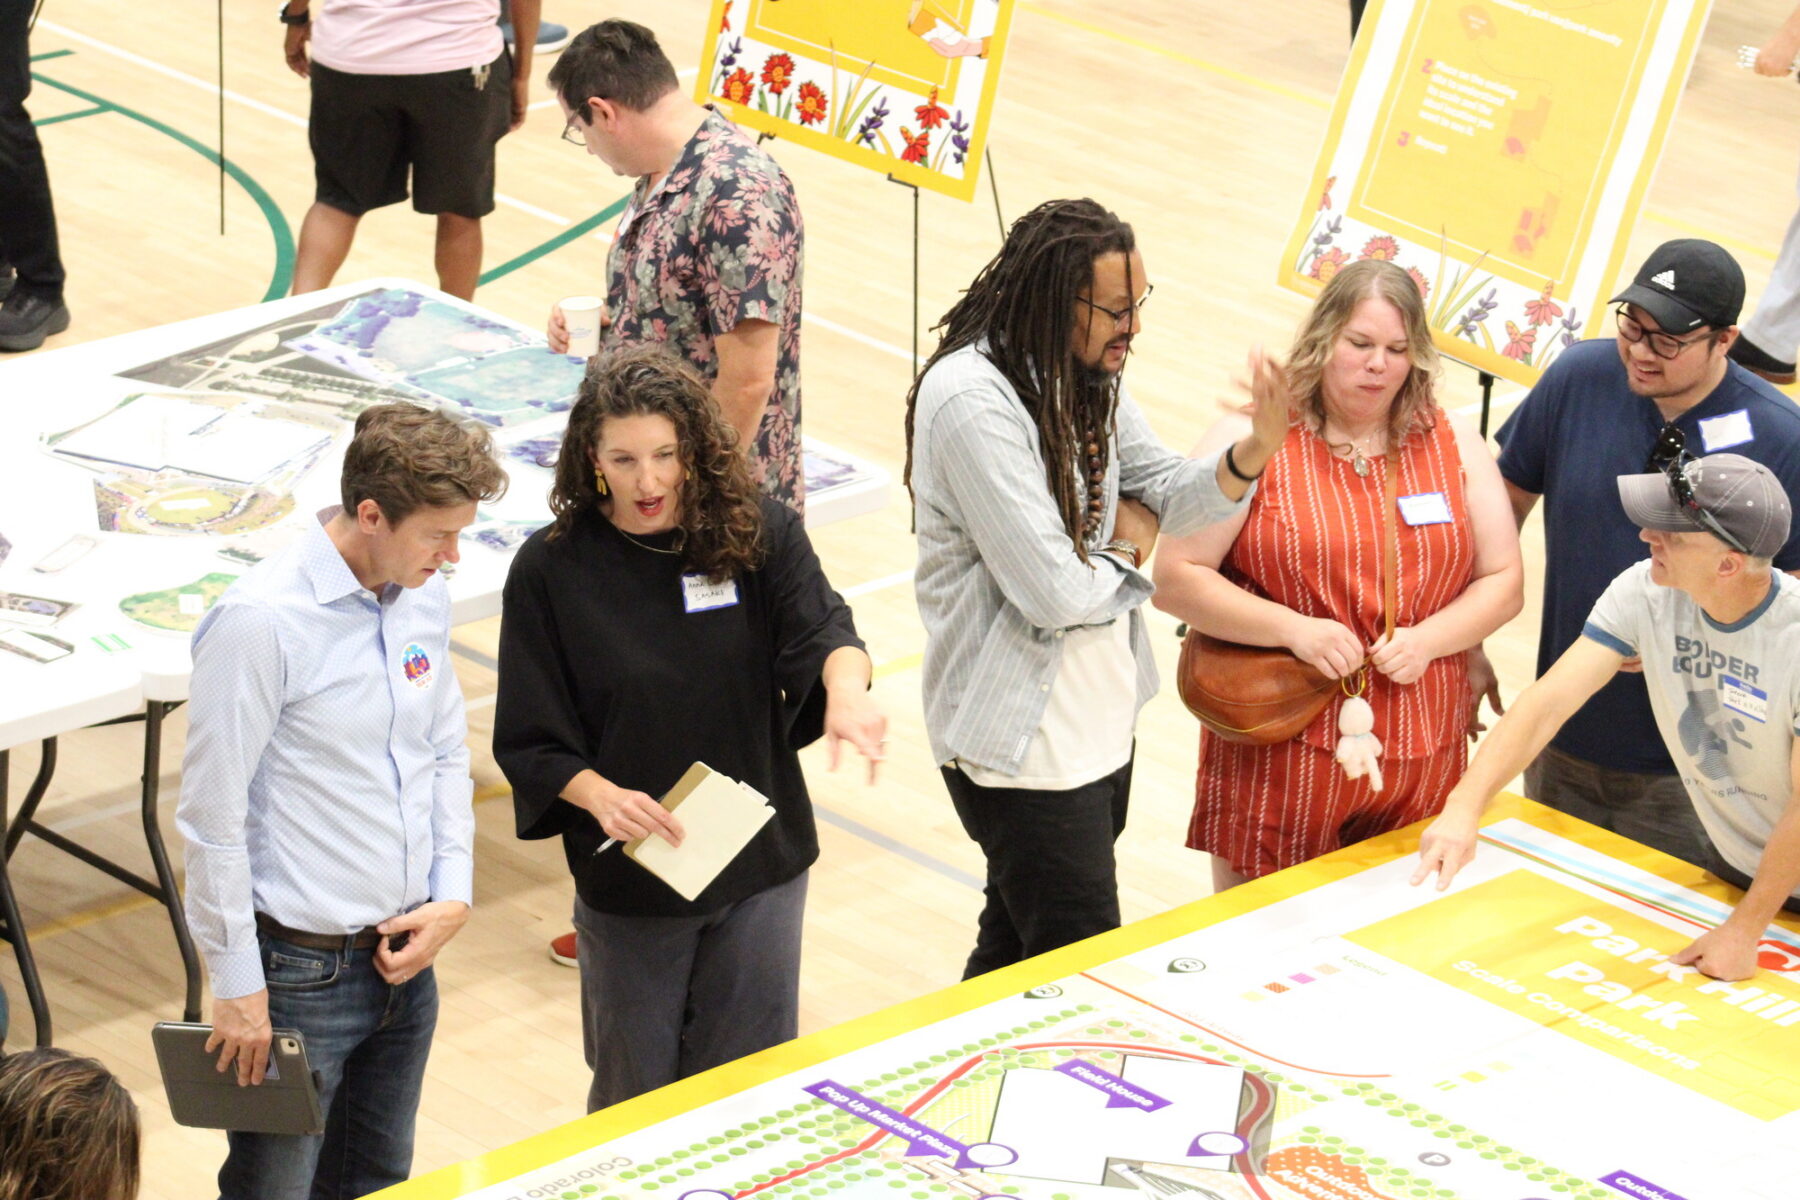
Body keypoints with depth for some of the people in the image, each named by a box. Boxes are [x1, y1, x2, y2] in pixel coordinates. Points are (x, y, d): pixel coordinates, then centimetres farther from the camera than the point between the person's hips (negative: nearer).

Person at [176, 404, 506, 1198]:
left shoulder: (424, 596, 3)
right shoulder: (262, 622, -20)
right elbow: (212, 817, -16)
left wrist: (452, 897, 2)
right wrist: (238, 986, -13)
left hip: (407, 956, 7)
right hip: (303, 971, -7)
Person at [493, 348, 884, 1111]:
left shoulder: (761, 534, -7)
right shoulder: (550, 570, -10)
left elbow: (820, 626, -23)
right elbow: (529, 745, -8)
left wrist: (845, 684, -46)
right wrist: (600, 795, -27)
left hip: (762, 870, 1)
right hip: (628, 880, -1)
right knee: (635, 1096, 14)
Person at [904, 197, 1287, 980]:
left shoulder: (1088, 374, 4)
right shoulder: (972, 401, -25)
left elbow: (1165, 494, 6)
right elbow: (1056, 593, -26)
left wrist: (1255, 450, -13)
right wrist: (1126, 548, -5)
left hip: (1099, 722, 9)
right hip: (1024, 739, -9)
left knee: (1015, 944, 22)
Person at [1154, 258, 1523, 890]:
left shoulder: (1455, 446, 9)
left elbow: (1505, 582, 10)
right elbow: (1175, 579, -7)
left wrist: (1427, 640, -9)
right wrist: (1294, 628, -17)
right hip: (1278, 757, -3)